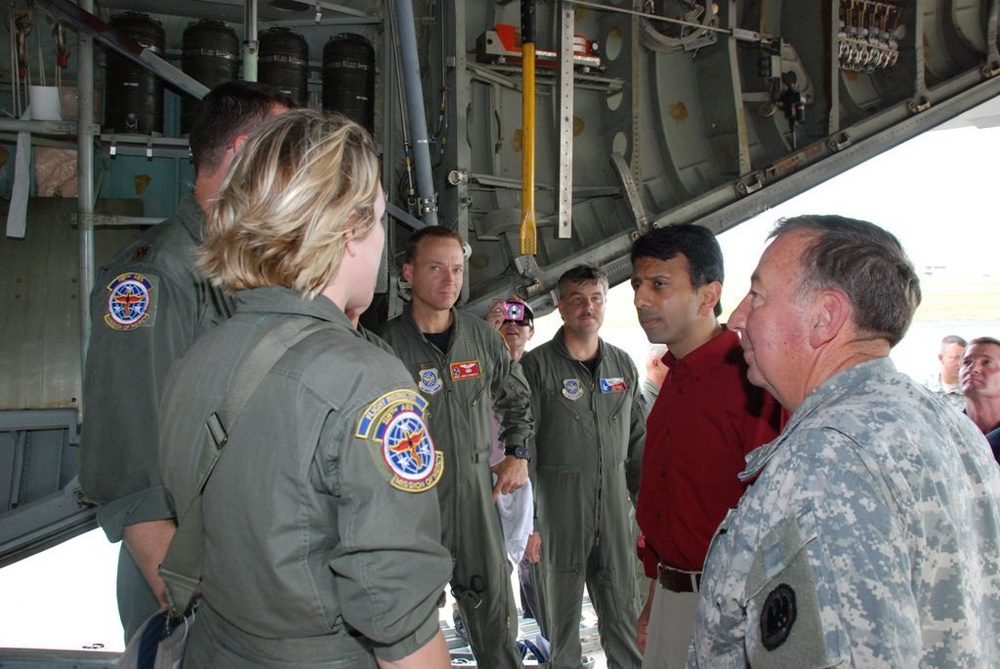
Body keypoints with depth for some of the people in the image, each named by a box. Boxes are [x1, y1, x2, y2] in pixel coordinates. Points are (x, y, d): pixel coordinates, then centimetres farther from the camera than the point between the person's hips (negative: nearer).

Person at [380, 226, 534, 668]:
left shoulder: (483, 337, 4)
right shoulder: (386, 343, -9)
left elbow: (516, 399, 20)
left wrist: (517, 455, 11)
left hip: (476, 491, 4)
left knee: (494, 604, 11)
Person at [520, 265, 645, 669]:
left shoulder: (623, 366, 10)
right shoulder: (537, 365, -5)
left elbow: (638, 441, 15)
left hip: (614, 509, 4)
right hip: (558, 510, -3)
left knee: (623, 614, 9)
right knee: (561, 614, 8)